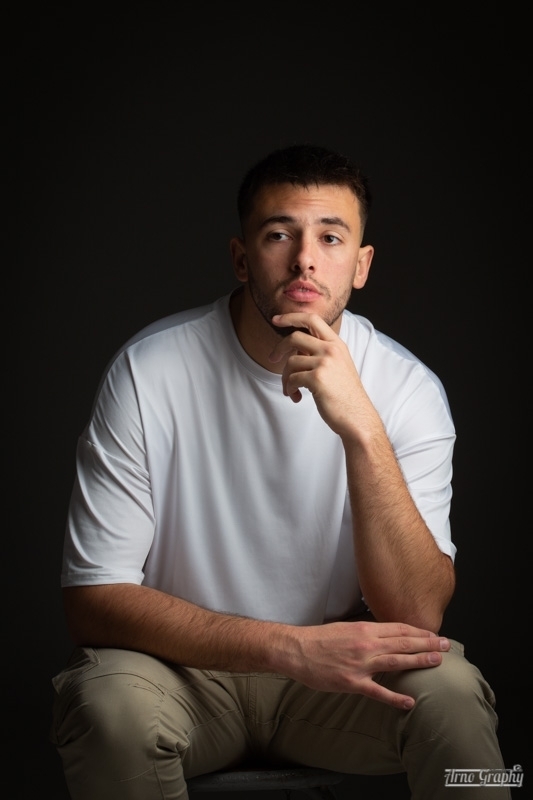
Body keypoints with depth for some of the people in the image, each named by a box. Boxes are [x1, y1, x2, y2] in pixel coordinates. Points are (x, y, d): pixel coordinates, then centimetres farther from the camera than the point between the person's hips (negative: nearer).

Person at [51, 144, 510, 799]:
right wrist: (291, 646, -29)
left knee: (450, 690, -29)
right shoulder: (149, 371, -15)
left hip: (339, 665, 0)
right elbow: (93, 598, -17)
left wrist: (360, 428, -34)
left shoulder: (408, 388, -11)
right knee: (108, 702, -32)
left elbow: (417, 616, -21)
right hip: (184, 661, 0)